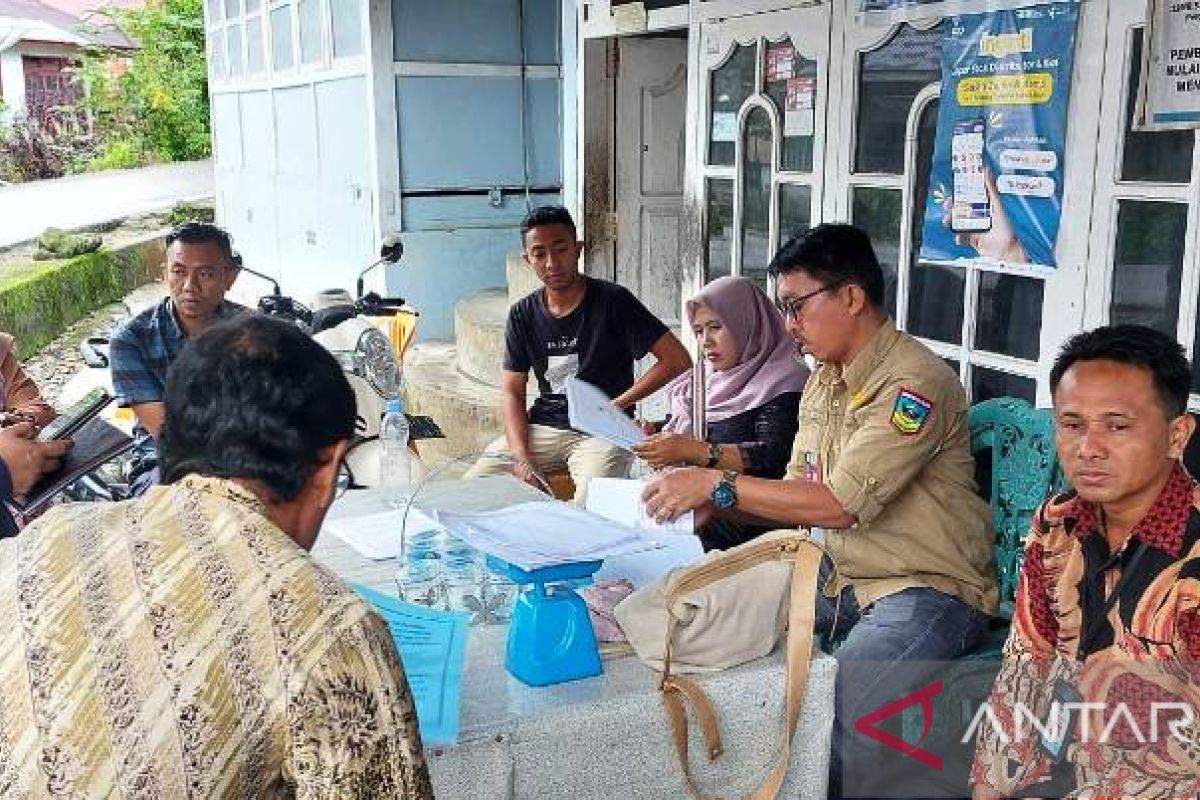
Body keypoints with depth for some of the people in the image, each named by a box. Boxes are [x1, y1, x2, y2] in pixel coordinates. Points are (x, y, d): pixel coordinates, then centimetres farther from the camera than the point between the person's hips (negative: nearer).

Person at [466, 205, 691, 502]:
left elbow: (677, 359, -9)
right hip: (541, 428, 4)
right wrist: (522, 458, -9)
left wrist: (616, 405, -12)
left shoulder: (613, 301, -7)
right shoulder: (523, 314, 6)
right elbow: (513, 392, 8)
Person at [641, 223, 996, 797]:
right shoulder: (822, 382, 10)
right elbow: (799, 501, 12)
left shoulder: (915, 382, -18)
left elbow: (840, 504, -24)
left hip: (930, 588, -9)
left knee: (844, 692, -33)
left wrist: (717, 484, -20)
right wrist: (714, 505, -6)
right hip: (845, 575, 9)